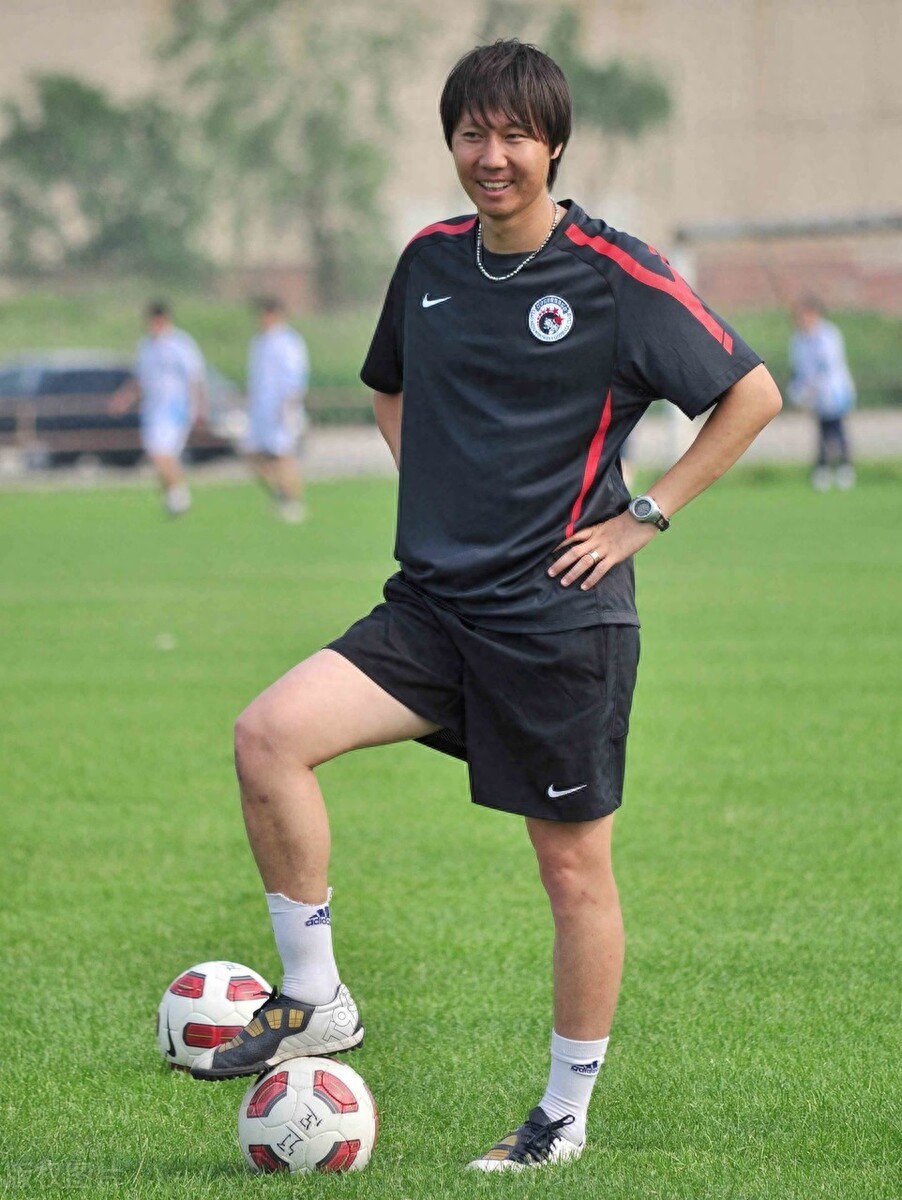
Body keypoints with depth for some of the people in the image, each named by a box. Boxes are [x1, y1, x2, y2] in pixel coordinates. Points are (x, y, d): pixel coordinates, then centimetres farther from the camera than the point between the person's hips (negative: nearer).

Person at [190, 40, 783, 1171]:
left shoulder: (616, 275, -9)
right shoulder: (429, 260, 8)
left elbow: (752, 395, -4)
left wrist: (644, 516, -7)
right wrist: (432, 486, 11)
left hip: (562, 618, -5)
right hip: (434, 605, 5)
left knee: (574, 867, 3)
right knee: (269, 734, -16)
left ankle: (565, 1115, 19)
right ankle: (313, 1001, -4)